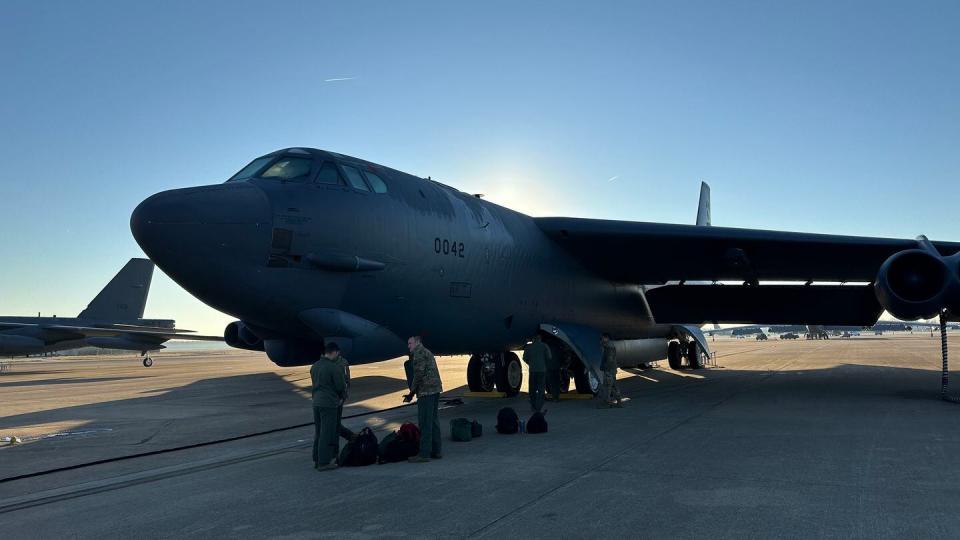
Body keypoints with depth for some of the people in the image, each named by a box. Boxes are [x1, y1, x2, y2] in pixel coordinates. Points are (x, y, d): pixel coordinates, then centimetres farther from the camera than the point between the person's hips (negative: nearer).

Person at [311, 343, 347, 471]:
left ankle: (316, 460, 23)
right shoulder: (334, 367, -15)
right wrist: (342, 397, 13)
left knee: (318, 432, 16)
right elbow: (341, 387, -11)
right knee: (327, 434, -2)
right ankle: (324, 462, 1)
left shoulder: (314, 366, 10)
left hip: (316, 402, 8)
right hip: (329, 404, -8)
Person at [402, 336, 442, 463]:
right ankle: (436, 451, 18)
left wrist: (412, 392, -7)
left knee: (425, 423, -7)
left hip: (426, 391, -10)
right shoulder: (427, 352, 24)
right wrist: (413, 392, 21)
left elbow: (419, 374, -15)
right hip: (435, 390, 10)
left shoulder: (419, 352, -6)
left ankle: (424, 454, -6)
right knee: (433, 421, 13)